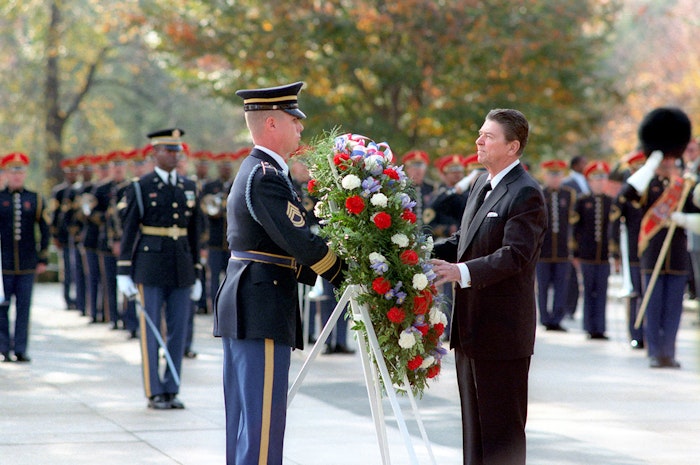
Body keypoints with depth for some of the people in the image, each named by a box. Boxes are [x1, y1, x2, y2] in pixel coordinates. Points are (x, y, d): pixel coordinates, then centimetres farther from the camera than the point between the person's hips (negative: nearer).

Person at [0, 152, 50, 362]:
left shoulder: (35, 200, 8)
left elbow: (44, 231, 11)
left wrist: (43, 259, 6)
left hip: (27, 265, 1)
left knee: (24, 307, 2)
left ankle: (20, 349, 6)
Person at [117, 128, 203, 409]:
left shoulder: (189, 188, 12)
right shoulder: (140, 188, -2)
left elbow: (194, 233, 15)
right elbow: (128, 231, -3)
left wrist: (196, 274, 13)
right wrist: (124, 272, -8)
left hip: (181, 269, 4)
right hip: (151, 268, -4)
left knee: (178, 330, 5)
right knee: (151, 331, -1)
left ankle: (171, 390, 12)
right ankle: (154, 393, 4)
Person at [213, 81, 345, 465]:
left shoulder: (254, 170, 18)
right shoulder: (266, 177, -15)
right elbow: (299, 241, -20)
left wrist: (330, 273, 10)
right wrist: (347, 275, -7)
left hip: (242, 308, 11)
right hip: (263, 312, -11)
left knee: (246, 417, 13)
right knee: (264, 418, -9)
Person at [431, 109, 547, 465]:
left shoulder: (526, 194, -15)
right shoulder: (482, 184, 14)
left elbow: (514, 256, -25)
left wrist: (463, 271, -35)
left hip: (503, 329, -9)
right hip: (471, 326, 9)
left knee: (501, 424, -3)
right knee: (473, 419, 16)